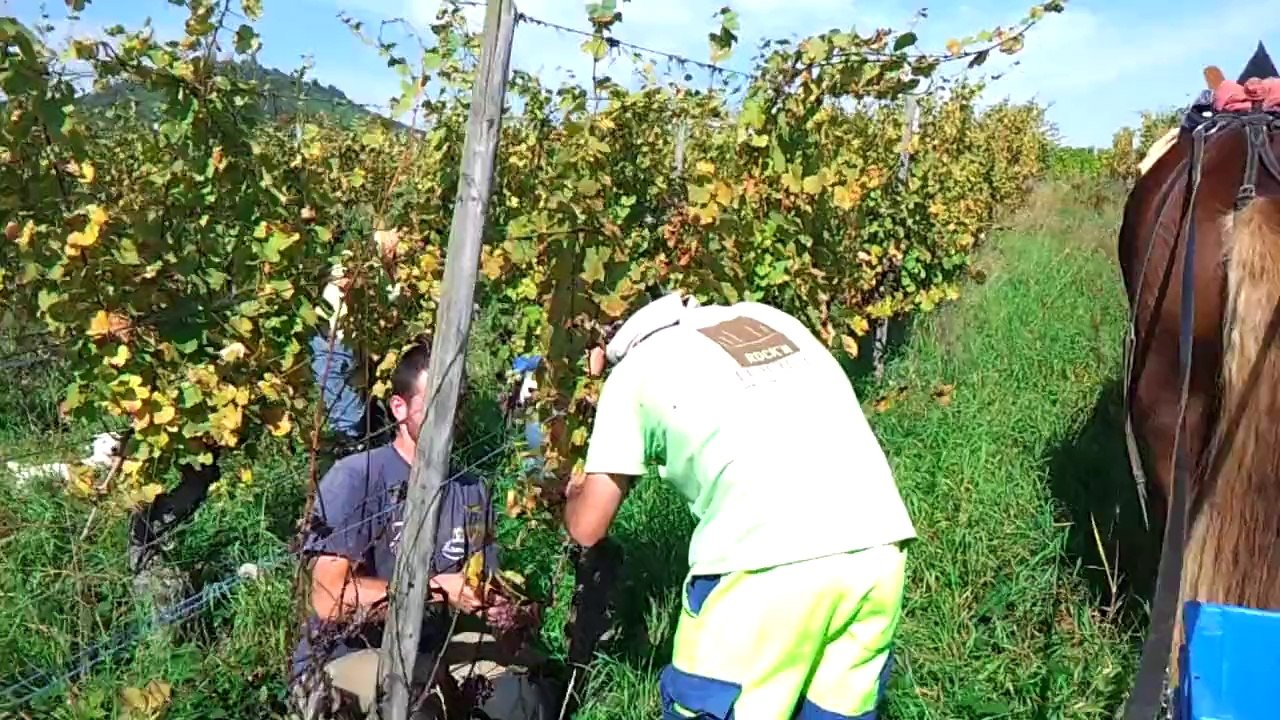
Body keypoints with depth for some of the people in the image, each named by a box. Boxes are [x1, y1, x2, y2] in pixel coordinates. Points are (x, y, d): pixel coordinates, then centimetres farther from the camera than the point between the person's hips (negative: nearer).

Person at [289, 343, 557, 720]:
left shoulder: (471, 488, 1)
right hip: (344, 657, -6)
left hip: (432, 649, 6)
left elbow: (481, 594, 7)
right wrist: (438, 589, -22)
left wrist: (509, 605, -16)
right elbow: (329, 600, -24)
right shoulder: (355, 479, -16)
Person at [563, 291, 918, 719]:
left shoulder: (635, 370, 15)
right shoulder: (766, 317, 28)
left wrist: (573, 495, 40)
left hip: (768, 561, -5)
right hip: (878, 545, 6)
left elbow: (588, 528, 17)